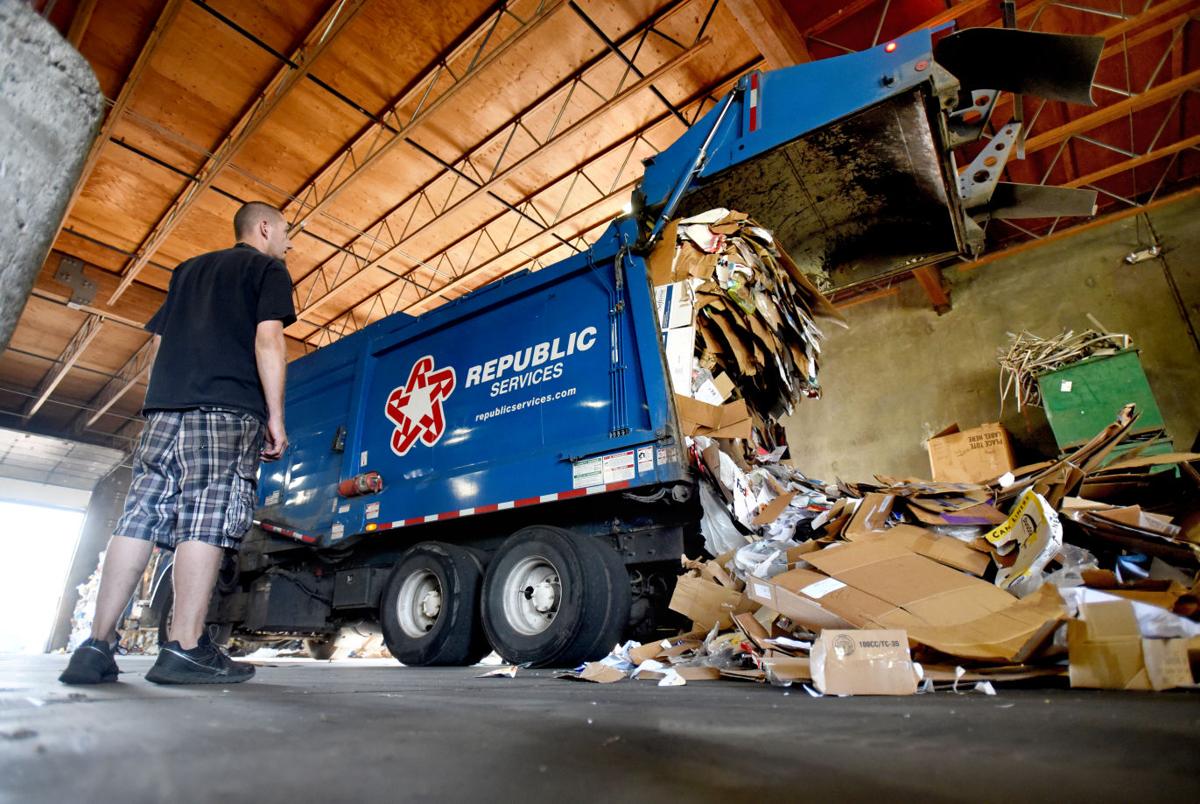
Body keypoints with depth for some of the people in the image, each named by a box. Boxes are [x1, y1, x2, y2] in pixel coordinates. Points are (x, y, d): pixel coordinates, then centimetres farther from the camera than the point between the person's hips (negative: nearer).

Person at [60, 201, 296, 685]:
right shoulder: (268, 269, 7)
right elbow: (268, 340, -7)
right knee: (207, 523, -10)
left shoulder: (189, 269, 30)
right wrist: (275, 416, -9)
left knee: (139, 517, 3)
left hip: (165, 407, 7)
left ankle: (97, 646, 3)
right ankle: (185, 650, -12)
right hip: (229, 410, -7)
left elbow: (160, 338, 25)